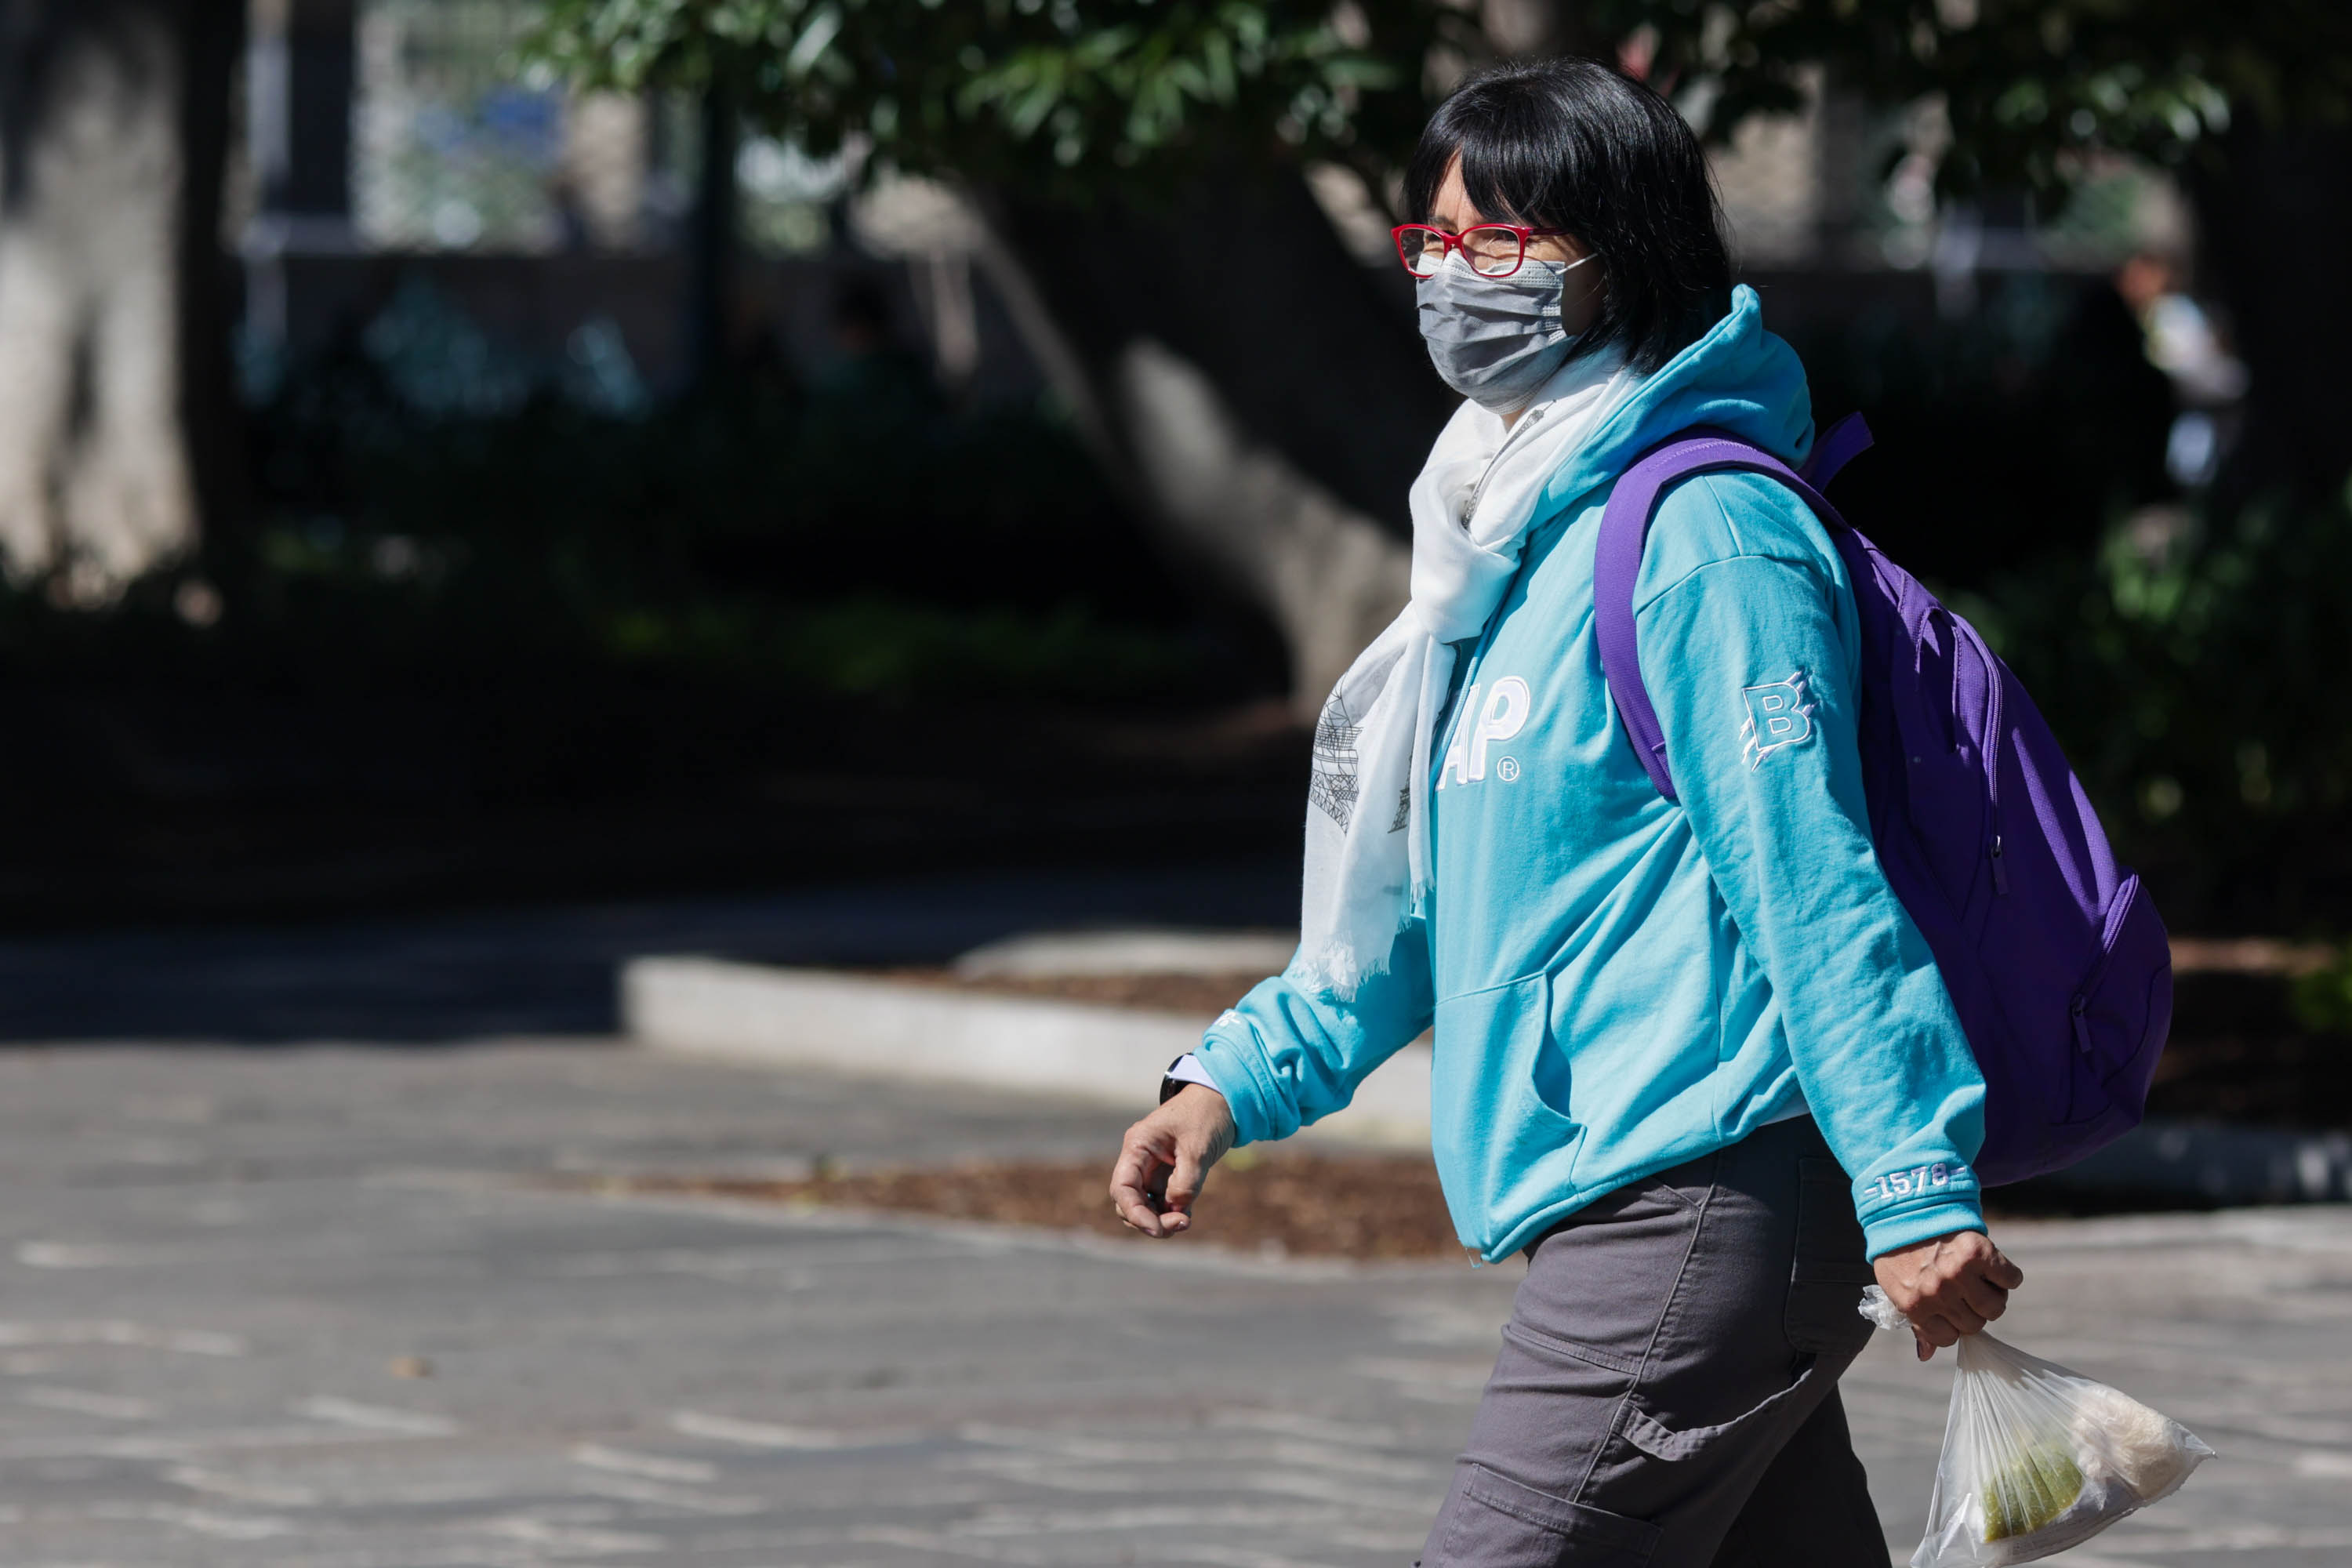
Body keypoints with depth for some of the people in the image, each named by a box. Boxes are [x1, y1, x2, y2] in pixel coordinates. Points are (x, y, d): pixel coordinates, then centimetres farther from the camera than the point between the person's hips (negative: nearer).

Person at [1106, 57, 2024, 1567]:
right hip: (1642, 1221, 10)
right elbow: (1421, 898, 26)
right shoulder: (1515, 538, 19)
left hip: (1698, 1203, -10)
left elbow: (1815, 878, -17)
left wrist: (1914, 1187, -20)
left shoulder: (1701, 536, -12)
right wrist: (1240, 1075, 18)